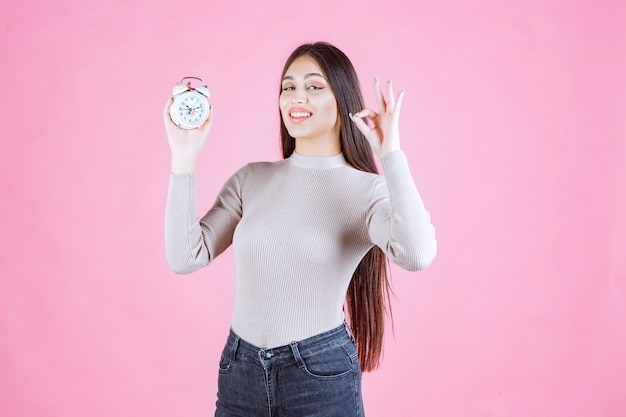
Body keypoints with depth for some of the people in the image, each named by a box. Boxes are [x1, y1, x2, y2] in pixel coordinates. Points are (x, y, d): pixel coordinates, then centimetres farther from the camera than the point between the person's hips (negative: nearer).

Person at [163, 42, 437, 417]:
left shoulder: (367, 189, -8)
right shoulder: (251, 179, 3)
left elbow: (417, 255, -28)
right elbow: (185, 257, -5)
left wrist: (391, 154, -24)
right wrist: (184, 158, -8)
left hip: (321, 373, -3)